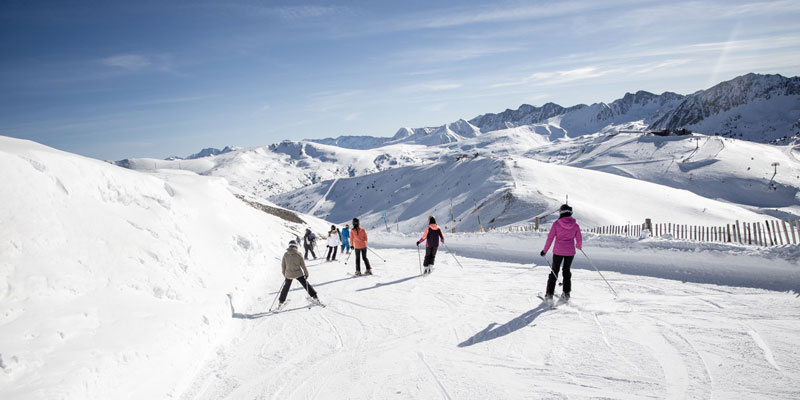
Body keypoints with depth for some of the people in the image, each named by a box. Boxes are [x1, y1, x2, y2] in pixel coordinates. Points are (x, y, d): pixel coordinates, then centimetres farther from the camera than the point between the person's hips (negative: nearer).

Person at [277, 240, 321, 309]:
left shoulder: (285, 254, -5)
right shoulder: (298, 254, -10)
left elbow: (283, 265, 2)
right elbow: (303, 265, -5)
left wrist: (284, 274, 16)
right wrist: (306, 273, 6)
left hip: (289, 274, 1)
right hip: (298, 274, -1)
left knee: (286, 287, 18)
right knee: (306, 284, 13)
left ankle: (281, 302, 23)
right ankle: (315, 297, 14)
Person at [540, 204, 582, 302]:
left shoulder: (556, 223, -8)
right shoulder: (575, 225, -2)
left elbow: (550, 238, -6)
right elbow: (579, 239, 5)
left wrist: (545, 250, 3)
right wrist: (578, 246, 28)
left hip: (558, 251, -2)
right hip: (570, 252, 2)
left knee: (554, 271, 9)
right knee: (567, 270, 20)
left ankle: (549, 293, 5)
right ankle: (566, 293, 22)